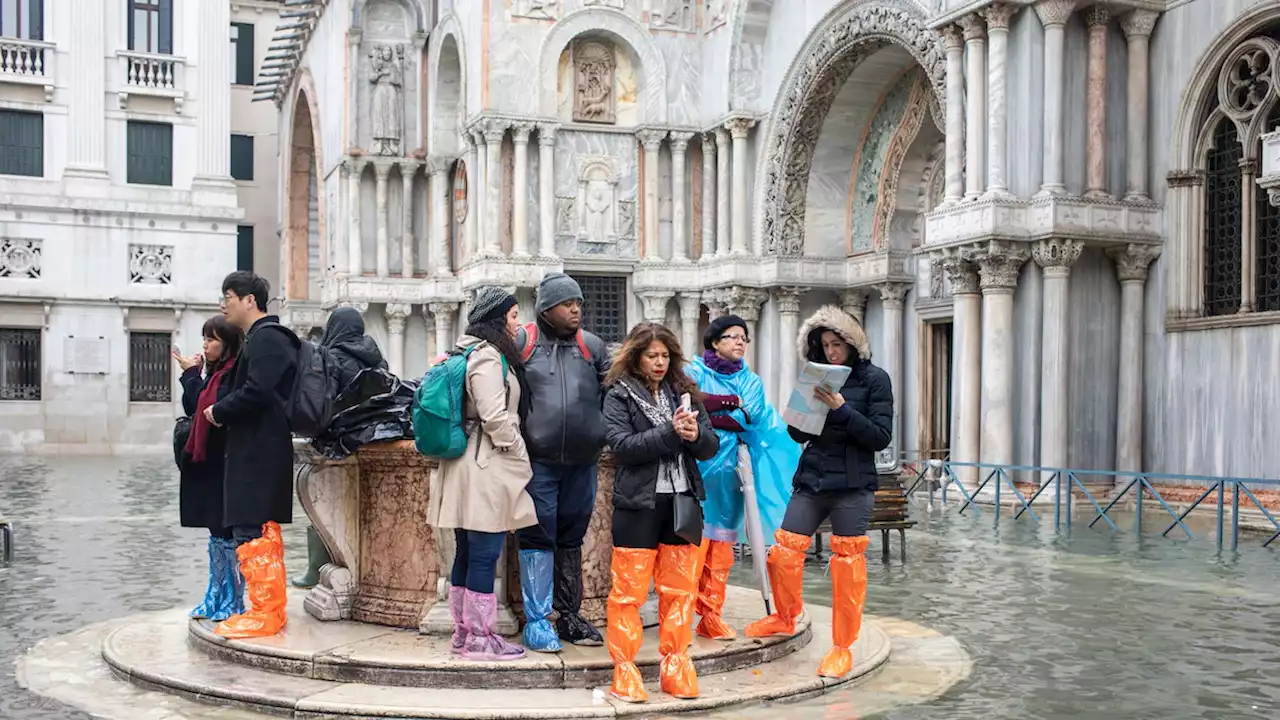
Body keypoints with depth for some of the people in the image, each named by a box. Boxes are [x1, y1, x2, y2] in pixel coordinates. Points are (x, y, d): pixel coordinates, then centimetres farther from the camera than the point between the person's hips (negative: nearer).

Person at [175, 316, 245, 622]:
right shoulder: (214, 371, 15)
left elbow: (214, 408, -20)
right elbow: (193, 408, 13)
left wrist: (193, 374, -9)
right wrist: (192, 374, 4)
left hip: (227, 463, -9)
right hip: (208, 462, 9)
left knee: (228, 532, -3)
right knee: (216, 532, 14)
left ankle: (233, 603, 5)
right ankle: (216, 598, 22)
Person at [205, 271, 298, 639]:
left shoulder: (265, 338, -13)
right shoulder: (264, 337, 20)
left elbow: (256, 392, -23)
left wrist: (219, 411, -9)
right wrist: (224, 412, 8)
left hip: (258, 453, -11)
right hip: (260, 451, 11)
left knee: (251, 531, -9)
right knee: (265, 532, 15)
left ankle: (264, 613, -5)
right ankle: (272, 609, 23)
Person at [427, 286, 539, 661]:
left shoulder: (470, 352, 17)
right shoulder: (489, 357, -13)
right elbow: (495, 417, -19)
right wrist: (520, 456, -7)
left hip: (469, 467, 10)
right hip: (488, 468, -10)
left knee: (467, 555, 13)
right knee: (484, 557, -5)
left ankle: (464, 633, 20)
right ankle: (480, 640, 0)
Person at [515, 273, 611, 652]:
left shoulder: (592, 346, 10)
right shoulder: (521, 342, -1)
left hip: (582, 463, 4)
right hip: (537, 461, -4)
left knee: (571, 539, 13)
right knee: (538, 538, 0)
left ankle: (569, 615, 23)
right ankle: (536, 621, 6)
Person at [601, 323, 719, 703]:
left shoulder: (684, 392, 9)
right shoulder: (619, 396, -1)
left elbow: (711, 446, 6)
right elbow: (621, 445, -15)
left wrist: (695, 435, -16)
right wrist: (670, 433, -22)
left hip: (681, 501, 4)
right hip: (638, 504, -4)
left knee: (680, 589, 9)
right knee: (629, 591, 0)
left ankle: (675, 667, 19)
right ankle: (625, 671, 8)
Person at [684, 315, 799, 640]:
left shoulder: (751, 381, 16)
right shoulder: (695, 372, 7)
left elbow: (750, 420, -2)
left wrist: (709, 412, -10)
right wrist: (733, 402, -10)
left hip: (729, 471, 4)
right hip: (695, 469, -3)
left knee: (721, 548, 3)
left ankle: (711, 617, 9)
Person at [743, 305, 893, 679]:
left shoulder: (875, 379, -2)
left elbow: (881, 436, -10)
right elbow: (799, 434, 13)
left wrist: (841, 408, -19)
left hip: (853, 485, -4)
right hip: (811, 479, 4)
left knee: (847, 564, -1)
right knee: (783, 552, 1)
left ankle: (842, 648, 12)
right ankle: (785, 618, 27)